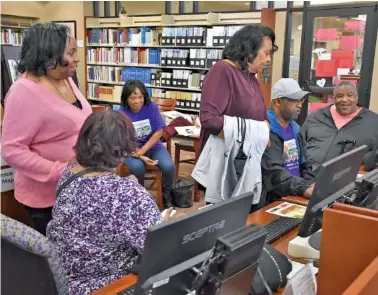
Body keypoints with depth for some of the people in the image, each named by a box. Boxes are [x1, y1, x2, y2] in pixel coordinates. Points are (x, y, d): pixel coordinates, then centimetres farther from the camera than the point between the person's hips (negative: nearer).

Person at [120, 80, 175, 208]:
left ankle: (166, 194, 4)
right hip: (132, 149, -1)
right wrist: (143, 158, -22)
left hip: (153, 146, 2)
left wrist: (142, 150, -19)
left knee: (168, 166, -24)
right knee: (137, 167, -34)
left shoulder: (152, 107, -10)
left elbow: (159, 132, -9)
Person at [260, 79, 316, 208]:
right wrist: (303, 188, -31)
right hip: (271, 201, -8)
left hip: (296, 197, 8)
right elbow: (273, 172, -23)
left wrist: (311, 186, 1)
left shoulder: (294, 128, 15)